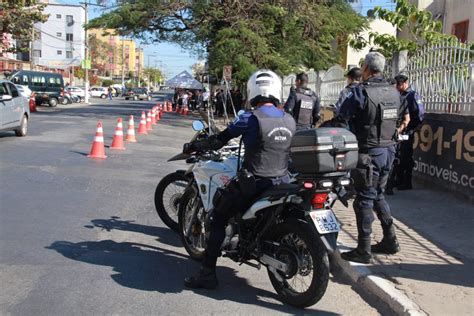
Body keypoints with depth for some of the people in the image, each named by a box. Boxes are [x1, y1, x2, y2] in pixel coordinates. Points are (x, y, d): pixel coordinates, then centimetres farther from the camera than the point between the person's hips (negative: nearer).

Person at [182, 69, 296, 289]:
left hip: (255, 184, -6)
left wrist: (194, 146, 7)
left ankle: (208, 273, 5)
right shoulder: (290, 121, 5)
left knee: (219, 218, 7)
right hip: (282, 182, 6)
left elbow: (219, 140, -7)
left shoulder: (249, 119, -12)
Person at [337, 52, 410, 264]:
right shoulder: (394, 92, 7)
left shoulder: (361, 92, -15)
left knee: (364, 199, -1)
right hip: (388, 150, 7)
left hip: (368, 152, -7)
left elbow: (341, 118, -14)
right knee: (378, 195, 20)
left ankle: (363, 250, 5)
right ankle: (390, 240, 25)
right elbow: (406, 118, 19)